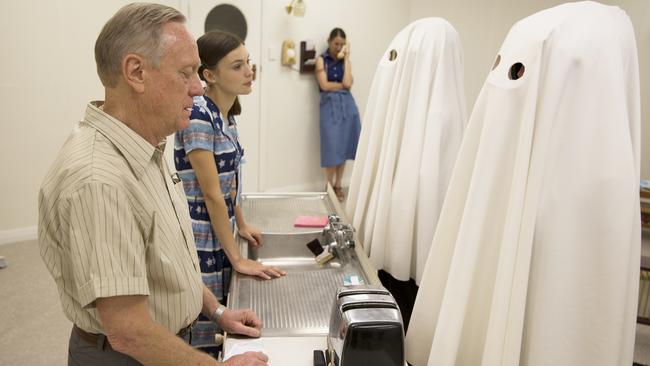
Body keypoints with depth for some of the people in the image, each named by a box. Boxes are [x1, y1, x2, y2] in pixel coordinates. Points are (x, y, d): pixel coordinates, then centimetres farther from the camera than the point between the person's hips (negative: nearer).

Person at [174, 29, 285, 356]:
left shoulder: (225, 113, 6)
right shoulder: (198, 114, -20)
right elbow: (212, 194, -21)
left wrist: (241, 225, 24)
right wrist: (237, 259, -16)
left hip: (219, 232, 8)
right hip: (200, 239, -8)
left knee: (217, 325, 18)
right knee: (202, 339, 5)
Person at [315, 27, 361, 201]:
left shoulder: (346, 61, 11)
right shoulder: (321, 60, 3)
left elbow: (348, 84, -6)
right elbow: (324, 85, -9)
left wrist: (346, 58, -1)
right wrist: (342, 84, -1)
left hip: (346, 104, 3)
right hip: (330, 105, -3)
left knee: (344, 145, 6)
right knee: (332, 146, -3)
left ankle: (338, 185, 18)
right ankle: (330, 186, 10)